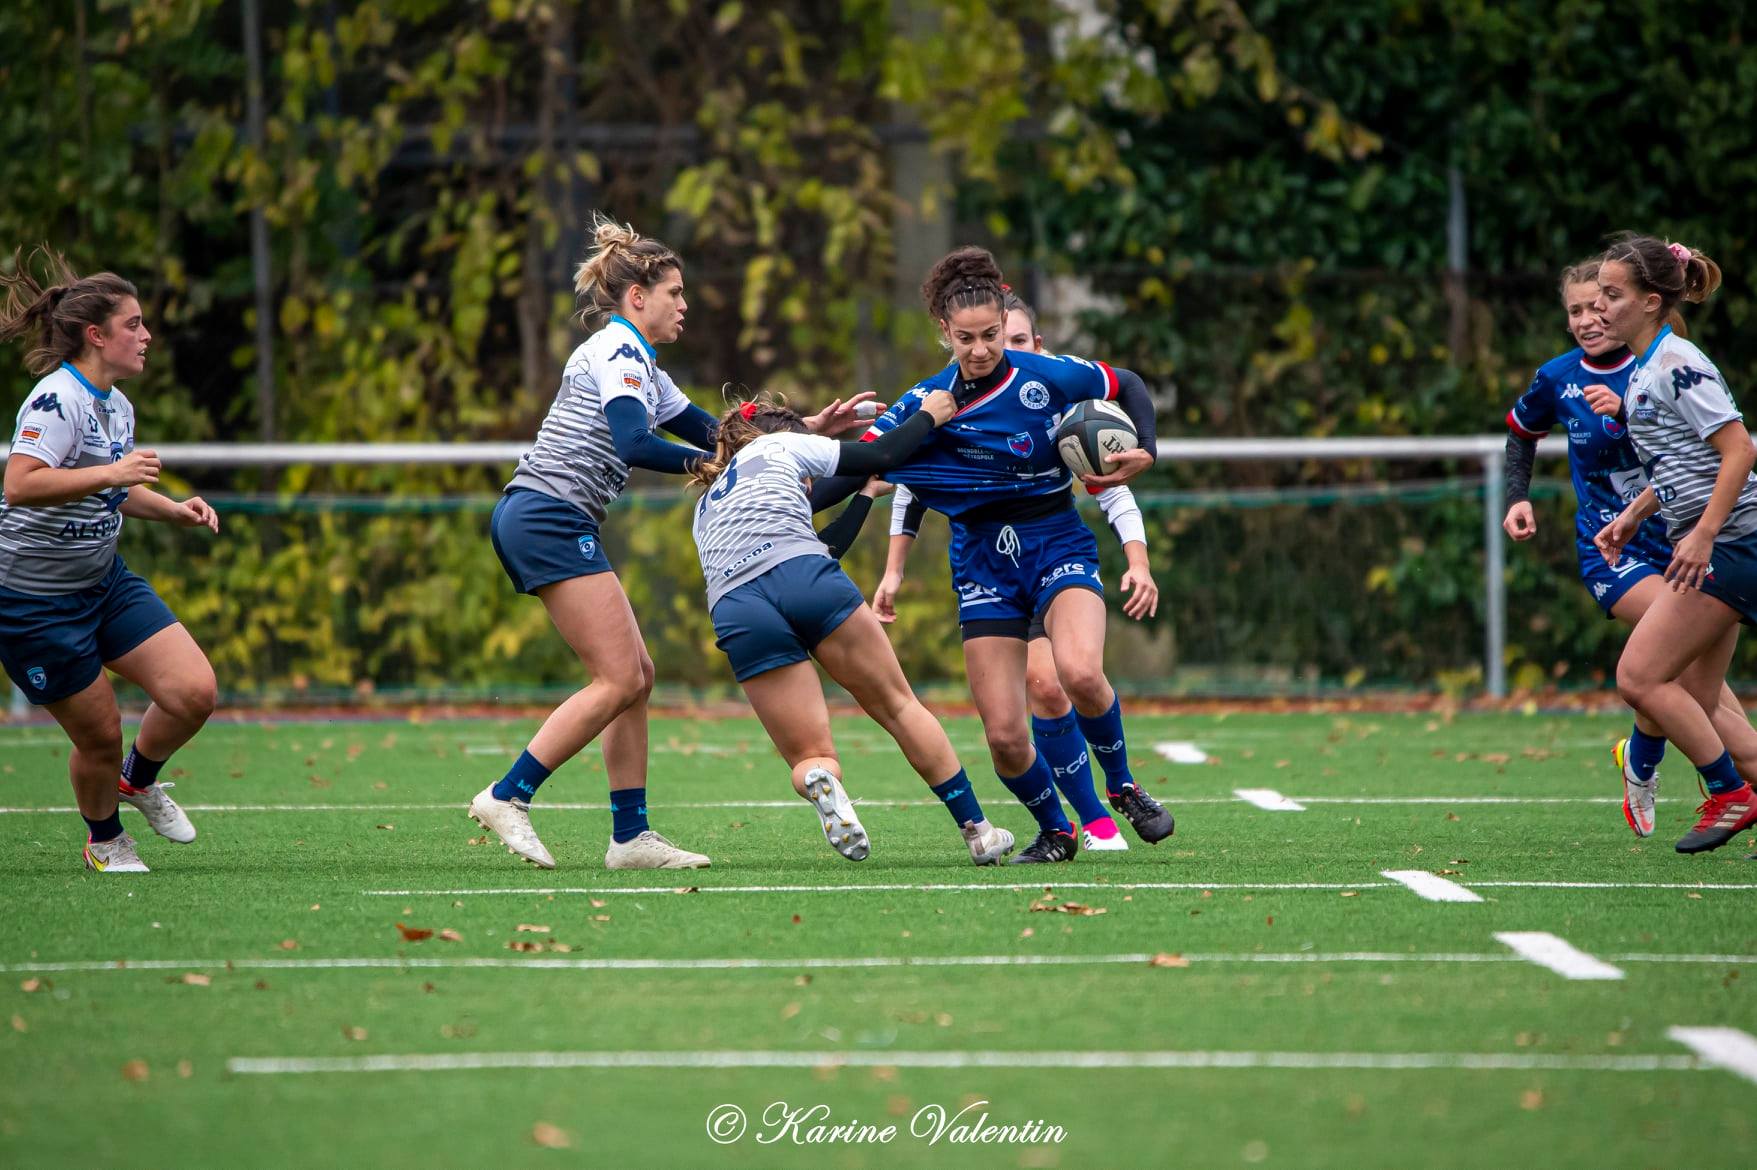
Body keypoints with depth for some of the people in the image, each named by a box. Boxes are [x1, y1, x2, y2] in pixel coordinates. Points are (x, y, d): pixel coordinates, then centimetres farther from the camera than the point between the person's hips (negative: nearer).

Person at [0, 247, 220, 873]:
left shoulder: (117, 405, 7)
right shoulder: (58, 398, -21)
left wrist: (172, 509, 10)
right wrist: (112, 473, -38)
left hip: (105, 581, 8)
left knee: (194, 692, -6)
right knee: (100, 736, 0)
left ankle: (138, 778, 24)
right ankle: (104, 837, 30)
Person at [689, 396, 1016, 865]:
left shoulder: (705, 511, 37)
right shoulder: (780, 445, 25)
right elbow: (881, 456, 25)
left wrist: (866, 494, 49)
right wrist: (928, 415, 43)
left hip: (736, 611, 3)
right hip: (805, 584, -3)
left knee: (810, 756, 5)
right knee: (897, 704, 12)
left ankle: (819, 781, -32)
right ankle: (977, 830, 9)